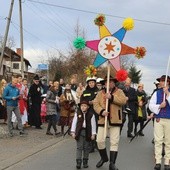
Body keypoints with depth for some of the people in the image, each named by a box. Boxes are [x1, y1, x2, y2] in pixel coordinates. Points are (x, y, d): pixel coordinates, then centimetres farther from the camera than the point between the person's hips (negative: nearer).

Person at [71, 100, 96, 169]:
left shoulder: (91, 115, -3)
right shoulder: (77, 114, 2)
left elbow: (93, 124, -1)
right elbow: (74, 123, 4)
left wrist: (93, 134, -3)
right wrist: (73, 132, 0)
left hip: (87, 132, 0)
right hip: (79, 132, 0)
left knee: (86, 148, 8)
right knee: (79, 147, -1)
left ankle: (85, 161, 19)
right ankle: (78, 162, -2)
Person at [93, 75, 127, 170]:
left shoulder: (119, 91, 5)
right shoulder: (100, 93, 10)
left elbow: (123, 101, -12)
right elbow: (95, 104, 0)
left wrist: (112, 97, -22)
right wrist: (101, 111, -17)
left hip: (115, 120, -2)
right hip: (103, 120, 2)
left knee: (114, 142, -1)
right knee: (100, 140, 2)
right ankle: (104, 158, 27)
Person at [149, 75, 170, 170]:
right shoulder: (157, 93, 6)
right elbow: (151, 105, 4)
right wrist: (159, 106, -13)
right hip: (158, 119, 2)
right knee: (158, 141, 1)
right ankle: (158, 162, 7)